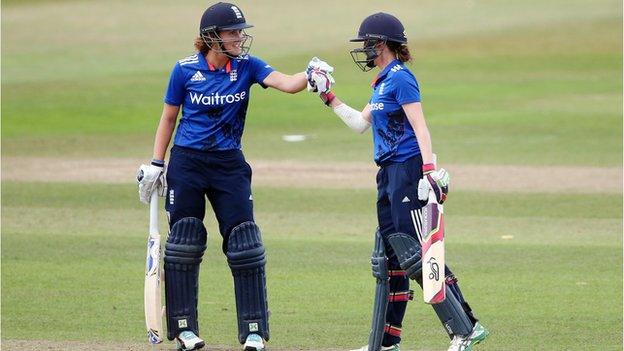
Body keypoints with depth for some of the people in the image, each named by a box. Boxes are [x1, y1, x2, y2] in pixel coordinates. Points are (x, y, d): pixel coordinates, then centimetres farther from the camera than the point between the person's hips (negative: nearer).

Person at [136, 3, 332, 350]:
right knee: (184, 244, 1)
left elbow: (287, 84, -17)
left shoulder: (246, 66, -2)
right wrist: (156, 164, 3)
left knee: (245, 246, -4)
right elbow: (169, 117, 5)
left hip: (229, 165, 1)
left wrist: (311, 75, -37)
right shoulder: (186, 70, -5)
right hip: (187, 163, -1)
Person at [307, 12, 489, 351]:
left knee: (415, 254, -14)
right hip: (389, 172, 10)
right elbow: (360, 123, 26)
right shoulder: (383, 82, 17)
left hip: (408, 169, -10)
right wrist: (327, 95, 27)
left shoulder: (400, 78, -12)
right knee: (391, 256, 13)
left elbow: (420, 128, -19)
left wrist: (429, 170, -29)